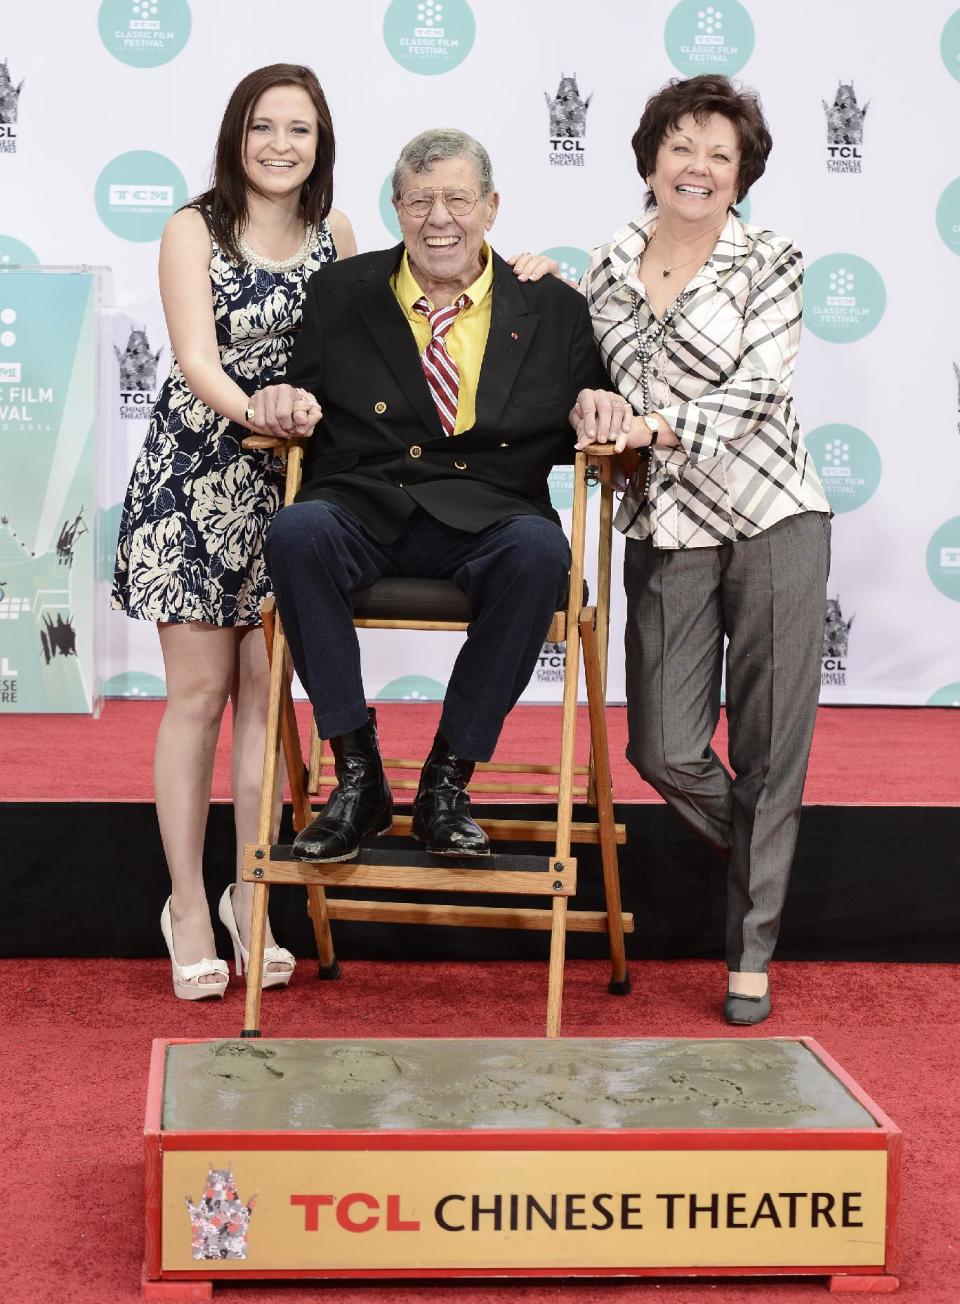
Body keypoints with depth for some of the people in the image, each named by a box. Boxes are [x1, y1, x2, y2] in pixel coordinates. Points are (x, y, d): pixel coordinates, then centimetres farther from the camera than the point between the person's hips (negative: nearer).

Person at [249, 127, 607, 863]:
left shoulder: (553, 310, 12)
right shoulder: (342, 293, 15)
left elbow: (577, 433, 15)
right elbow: (306, 403, 17)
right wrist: (285, 400, -6)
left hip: (489, 522, 0)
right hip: (363, 515, 1)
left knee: (540, 549, -35)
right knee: (296, 531, -33)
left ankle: (447, 781, -20)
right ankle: (359, 775, -21)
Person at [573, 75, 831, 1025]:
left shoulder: (769, 263, 0)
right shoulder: (608, 268, 9)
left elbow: (758, 391, -11)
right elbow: (585, 382, 17)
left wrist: (655, 426, -20)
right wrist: (589, 403, -6)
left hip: (770, 519, -3)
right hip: (666, 529, 3)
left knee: (769, 748, 1)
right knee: (665, 750, -2)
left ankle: (752, 953, 15)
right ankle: (771, 865, 30)